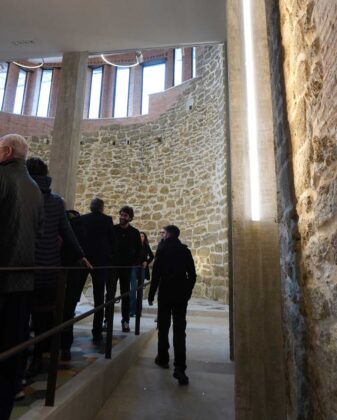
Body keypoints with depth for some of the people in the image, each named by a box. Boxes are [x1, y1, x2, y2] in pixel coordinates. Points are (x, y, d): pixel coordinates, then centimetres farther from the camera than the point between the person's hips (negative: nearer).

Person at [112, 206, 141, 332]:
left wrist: (133, 263, -2)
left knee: (126, 294, 7)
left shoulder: (135, 232, 0)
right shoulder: (112, 229, -1)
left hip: (126, 267, 0)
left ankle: (125, 321, 16)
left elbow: (138, 250, 6)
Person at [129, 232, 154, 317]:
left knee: (140, 289, 9)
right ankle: (132, 310, -4)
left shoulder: (146, 247, 4)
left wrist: (147, 262, 2)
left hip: (142, 269, 3)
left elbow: (152, 256, 16)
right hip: (134, 268, -3)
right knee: (133, 288, -10)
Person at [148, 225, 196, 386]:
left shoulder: (162, 250, -5)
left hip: (165, 294, -2)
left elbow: (156, 274, -9)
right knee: (179, 331, 2)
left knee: (163, 327, 14)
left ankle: (163, 359, 26)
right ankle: (179, 368, -3)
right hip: (181, 295, 2)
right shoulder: (185, 251, 4)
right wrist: (187, 292, 14)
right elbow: (192, 275, 5)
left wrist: (151, 294, -2)